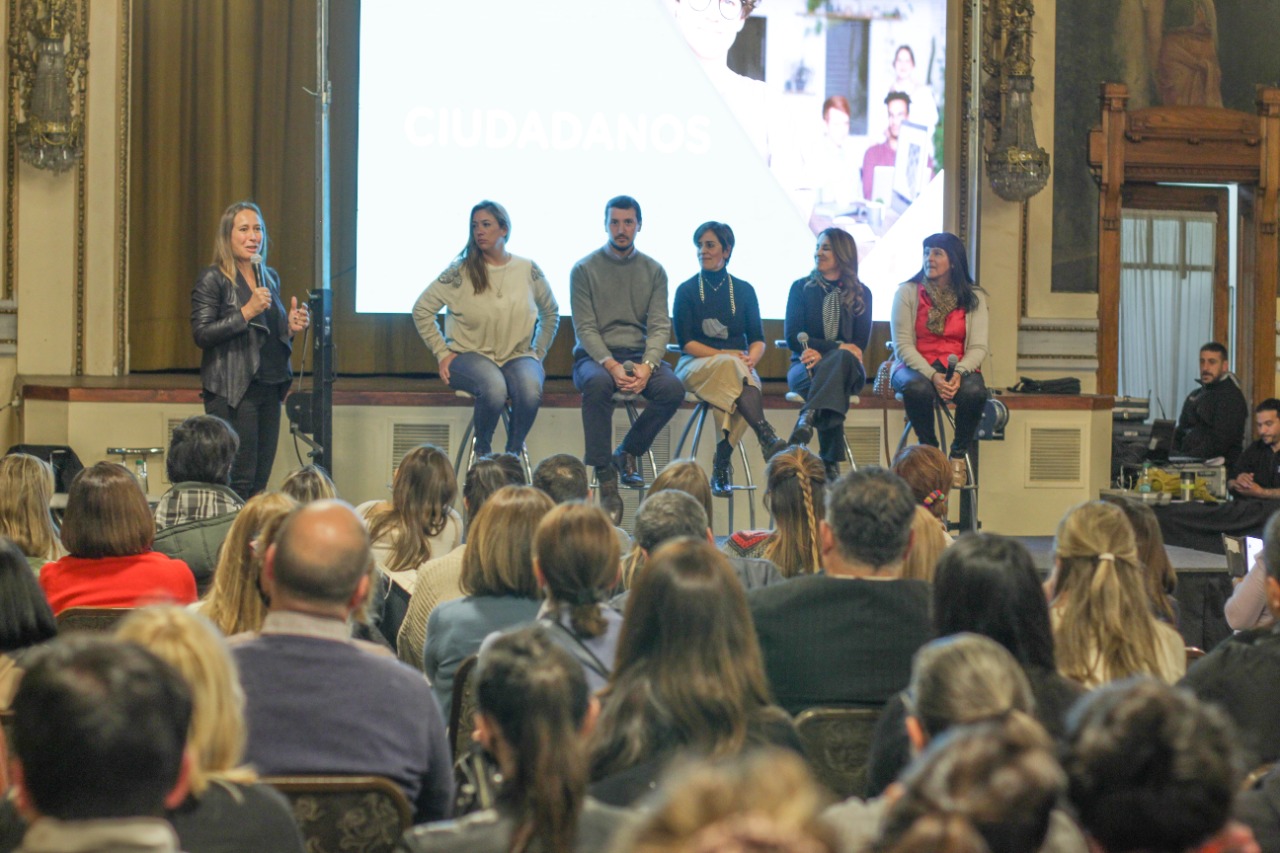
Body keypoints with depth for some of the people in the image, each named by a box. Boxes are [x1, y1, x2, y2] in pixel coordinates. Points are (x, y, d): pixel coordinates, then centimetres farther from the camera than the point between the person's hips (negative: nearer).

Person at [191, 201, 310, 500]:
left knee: (260, 480, 5)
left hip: (268, 388, 7)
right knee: (239, 480, -10)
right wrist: (246, 312, -18)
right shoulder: (213, 280, -4)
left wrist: (291, 327, 4)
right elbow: (201, 334, -12)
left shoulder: (270, 277, 17)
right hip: (232, 390, -7)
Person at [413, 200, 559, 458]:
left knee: (530, 390, -34)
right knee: (494, 387, -37)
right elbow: (421, 310, 3)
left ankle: (514, 453, -11)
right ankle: (482, 451, -11)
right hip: (471, 355, -2)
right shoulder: (461, 271, -2)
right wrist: (442, 353, -2)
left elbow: (551, 313, 22)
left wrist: (538, 353, 12)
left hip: (518, 356, 2)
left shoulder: (528, 270, 6)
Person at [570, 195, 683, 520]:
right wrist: (611, 365, -22)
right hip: (595, 355, -3)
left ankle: (627, 453, -5)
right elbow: (585, 327, -5)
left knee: (673, 390, -28)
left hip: (640, 355, 3)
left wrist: (646, 366, -18)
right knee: (598, 383, -38)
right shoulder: (585, 269, 2)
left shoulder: (653, 271, 10)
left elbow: (659, 326, 2)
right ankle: (605, 476, -31)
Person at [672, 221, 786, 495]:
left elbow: (758, 340, 11)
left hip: (738, 364, 2)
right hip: (696, 366, -2)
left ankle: (722, 464, -36)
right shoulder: (687, 290, 9)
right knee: (731, 366, -38)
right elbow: (685, 342, 0)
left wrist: (751, 359, -13)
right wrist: (724, 355, -14)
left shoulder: (744, 290, 16)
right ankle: (768, 439, -52)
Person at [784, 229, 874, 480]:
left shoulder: (861, 294, 13)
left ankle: (808, 417, -60)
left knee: (841, 360, -39)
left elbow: (860, 344, 3)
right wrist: (837, 346, -14)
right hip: (805, 366, 0)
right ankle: (831, 464, -51)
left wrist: (821, 352, -17)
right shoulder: (801, 288, 12)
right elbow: (793, 337, 0)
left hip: (846, 367, 1)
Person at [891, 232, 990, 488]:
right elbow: (903, 345, -7)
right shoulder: (907, 292, 0)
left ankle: (958, 455, -10)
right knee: (918, 388, -38)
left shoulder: (974, 297, 5)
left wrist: (958, 373, -23)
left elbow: (978, 347, -1)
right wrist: (932, 376, -23)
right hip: (915, 366, -1)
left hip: (959, 368, 1)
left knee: (975, 391, -34)